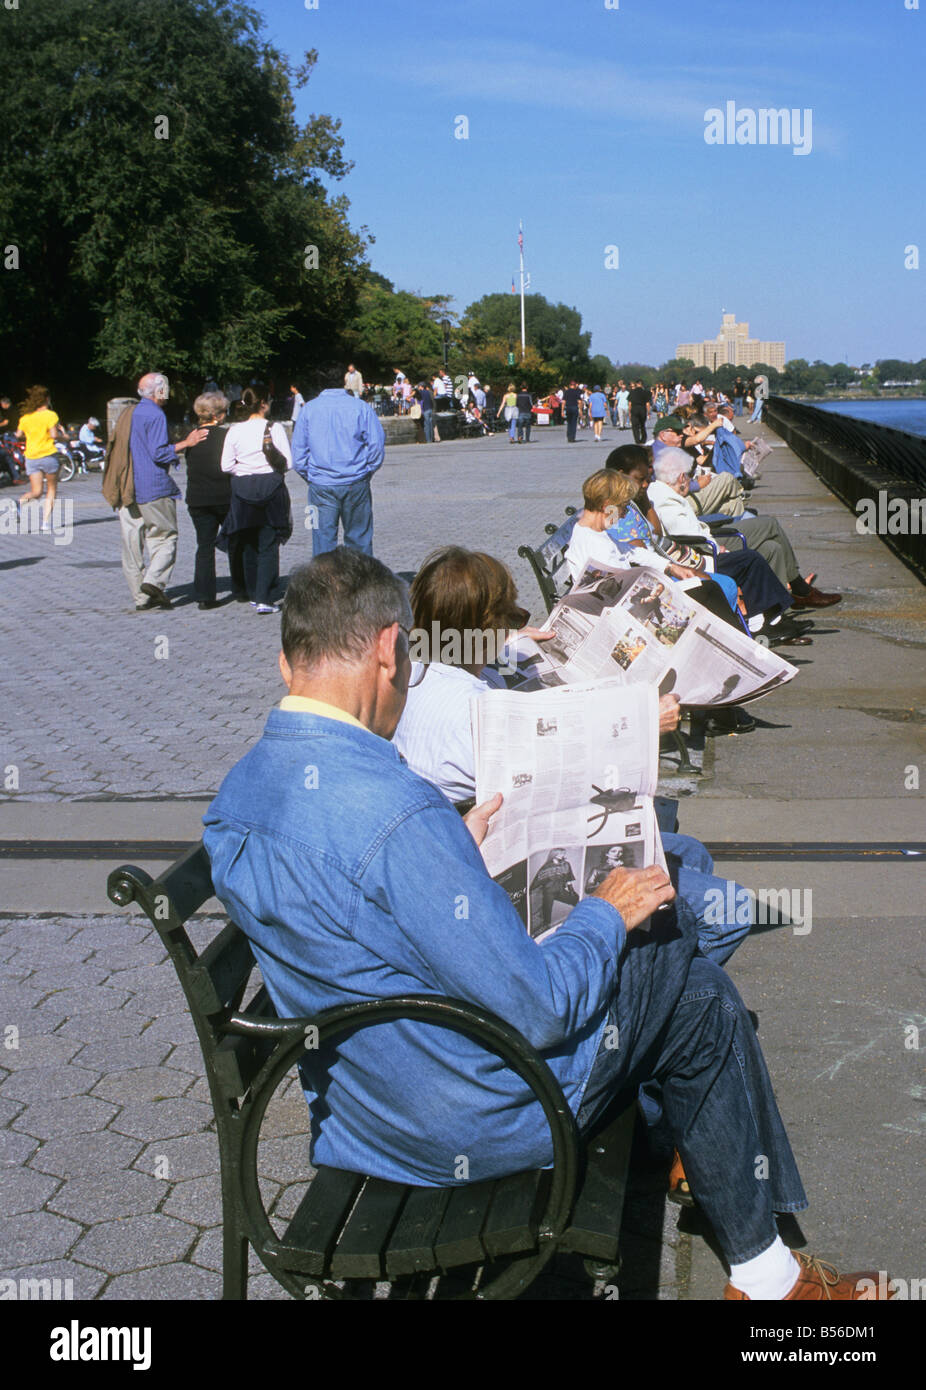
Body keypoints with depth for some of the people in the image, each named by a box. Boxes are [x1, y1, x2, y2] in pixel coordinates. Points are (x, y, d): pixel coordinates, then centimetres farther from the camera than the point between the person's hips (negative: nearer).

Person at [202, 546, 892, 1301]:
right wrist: (606, 915, -9)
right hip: (476, 1124, -9)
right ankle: (765, 1273, 29)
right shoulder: (396, 813, -33)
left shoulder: (235, 796, -5)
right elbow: (540, 1011, -27)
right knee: (700, 994, 13)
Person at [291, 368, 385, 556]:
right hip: (356, 484, 0)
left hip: (321, 486, 0)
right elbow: (377, 444, -2)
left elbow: (298, 450, 5)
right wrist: (366, 473, 7)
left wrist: (309, 476, 12)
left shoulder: (309, 409, 6)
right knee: (358, 538, 8)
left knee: (323, 538, 3)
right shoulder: (362, 407, 2)